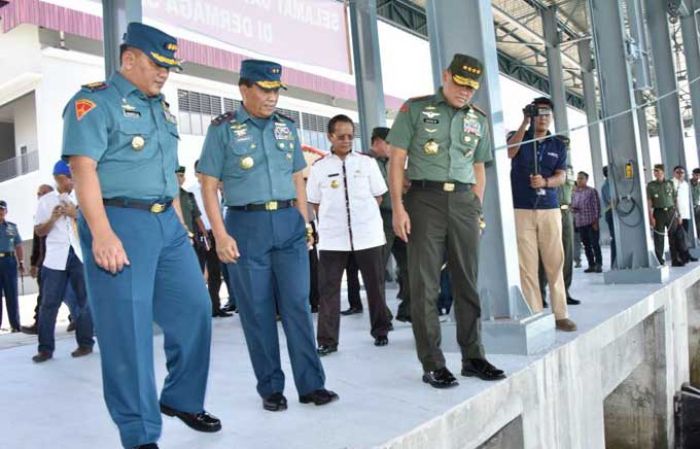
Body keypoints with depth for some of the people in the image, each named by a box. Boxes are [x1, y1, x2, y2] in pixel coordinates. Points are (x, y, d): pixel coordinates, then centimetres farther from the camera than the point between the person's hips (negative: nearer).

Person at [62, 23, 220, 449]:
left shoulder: (161, 108, 20)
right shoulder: (95, 101, -5)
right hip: (120, 223, -8)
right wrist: (102, 234, -24)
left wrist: (180, 224, 18)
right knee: (128, 330, -4)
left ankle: (182, 399, 28)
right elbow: (84, 168, -15)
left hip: (167, 223, 8)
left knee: (194, 309, 8)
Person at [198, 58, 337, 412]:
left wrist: (305, 222, 9)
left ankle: (311, 384, 8)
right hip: (246, 226, -3)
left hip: (289, 223, 3)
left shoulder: (287, 126, 13)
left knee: (297, 304, 2)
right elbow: (209, 186, -3)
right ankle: (271, 388, 16)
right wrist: (220, 234, -11)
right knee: (257, 311, 4)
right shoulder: (223, 128, 0)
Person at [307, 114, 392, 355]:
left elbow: (378, 196, 10)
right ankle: (327, 340, 8)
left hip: (367, 234, 1)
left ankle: (380, 331, 26)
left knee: (375, 286, 10)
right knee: (328, 289, 1)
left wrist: (364, 218, 4)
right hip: (332, 237, 0)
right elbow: (315, 203, 10)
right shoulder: (319, 167, 4)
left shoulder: (367, 162, 5)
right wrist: (332, 221, 2)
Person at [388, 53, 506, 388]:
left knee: (467, 282, 7)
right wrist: (398, 208, -9)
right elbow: (397, 160, -1)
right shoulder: (415, 109, 3)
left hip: (464, 201, 4)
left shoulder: (478, 119, 15)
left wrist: (476, 209, 9)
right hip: (425, 199, -4)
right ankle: (432, 364, 6)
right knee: (425, 284, -2)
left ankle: (473, 357, 18)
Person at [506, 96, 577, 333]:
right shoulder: (519, 137, 9)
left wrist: (545, 182, -16)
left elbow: (561, 177, 4)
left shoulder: (559, 144, 13)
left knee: (555, 262, -1)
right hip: (521, 209, -2)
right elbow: (509, 152, -14)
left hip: (549, 208, 2)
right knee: (527, 265, -4)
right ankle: (534, 315, 1)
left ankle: (560, 314, 6)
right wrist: (525, 123, -18)